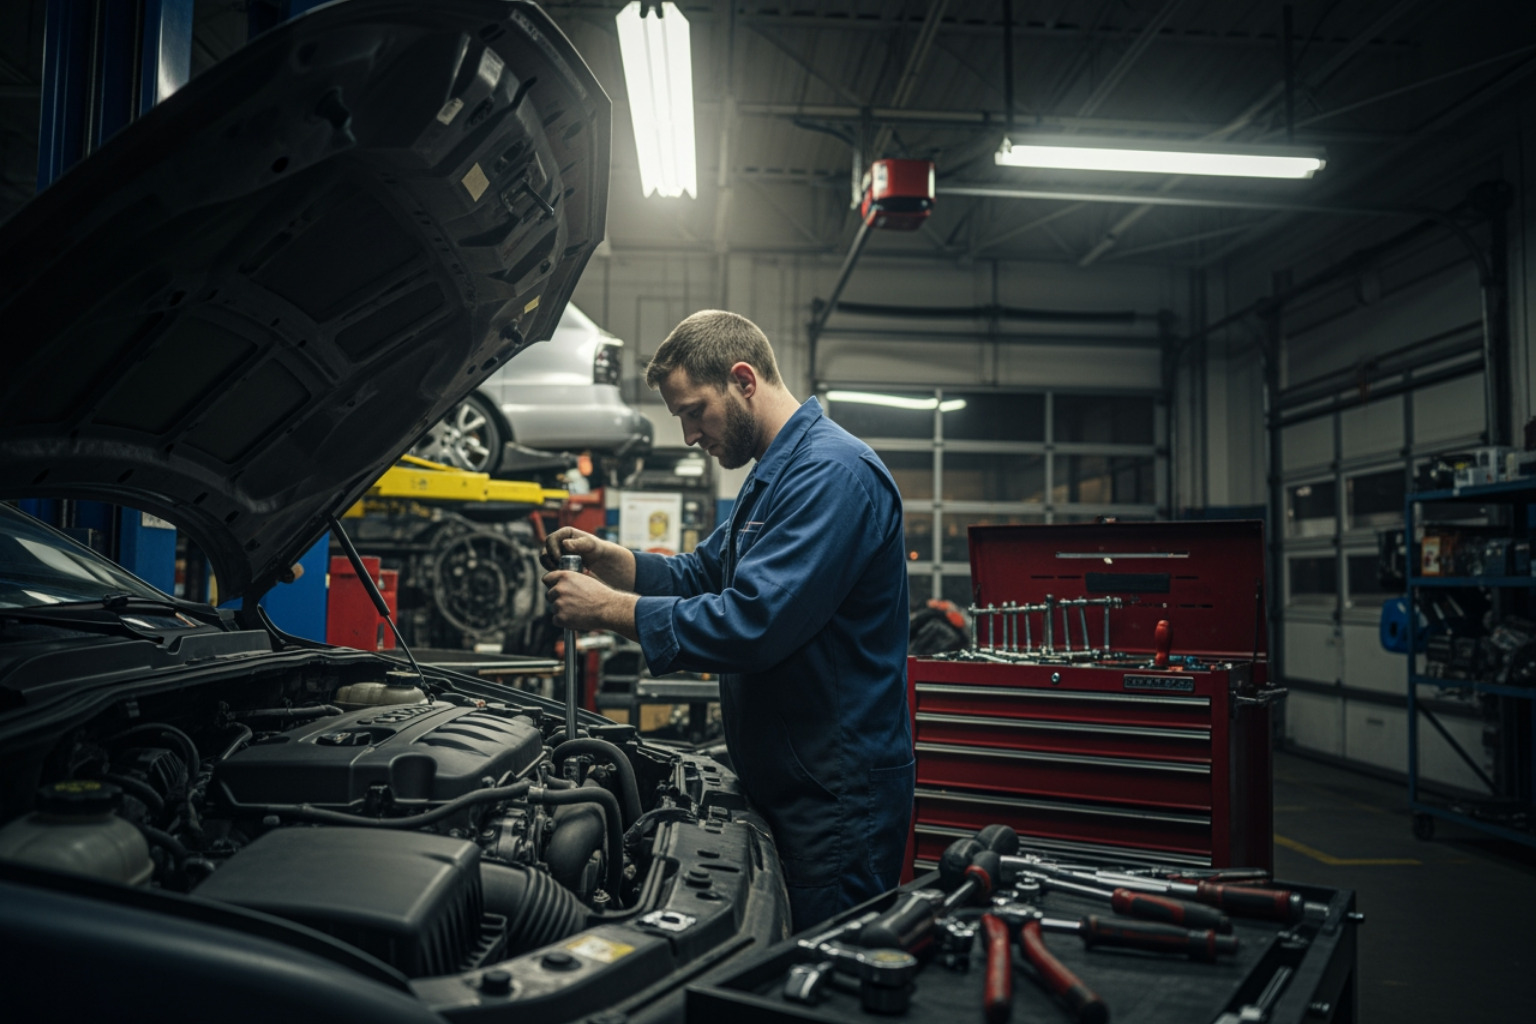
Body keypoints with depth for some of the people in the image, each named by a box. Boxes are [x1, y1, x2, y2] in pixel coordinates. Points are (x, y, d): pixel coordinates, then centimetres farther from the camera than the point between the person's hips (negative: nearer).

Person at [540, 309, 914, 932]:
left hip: (838, 799, -10)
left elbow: (752, 624, -28)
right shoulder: (773, 473, 15)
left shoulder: (833, 473, -20)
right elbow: (702, 573, 21)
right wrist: (606, 557, 4)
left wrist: (608, 608, -19)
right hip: (784, 783, 10)